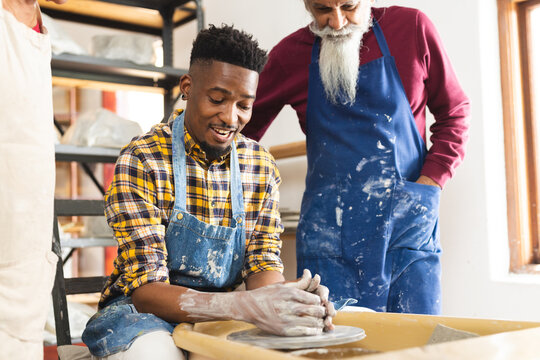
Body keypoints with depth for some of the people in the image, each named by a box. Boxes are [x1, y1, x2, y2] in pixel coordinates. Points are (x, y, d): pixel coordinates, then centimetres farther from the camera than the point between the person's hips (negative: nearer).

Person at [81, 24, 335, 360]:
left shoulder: (262, 167, 0)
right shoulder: (141, 162, -15)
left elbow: (263, 261, 0)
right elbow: (145, 291, -20)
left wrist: (282, 297, -26)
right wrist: (246, 305, -36)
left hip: (220, 318, 4)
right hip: (145, 312, -4)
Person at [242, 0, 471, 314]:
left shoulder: (412, 27, 2)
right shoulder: (289, 55, 4)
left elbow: (455, 112, 10)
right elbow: (247, 128, 16)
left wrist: (431, 180, -2)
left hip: (408, 224, 0)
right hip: (328, 230, 1)